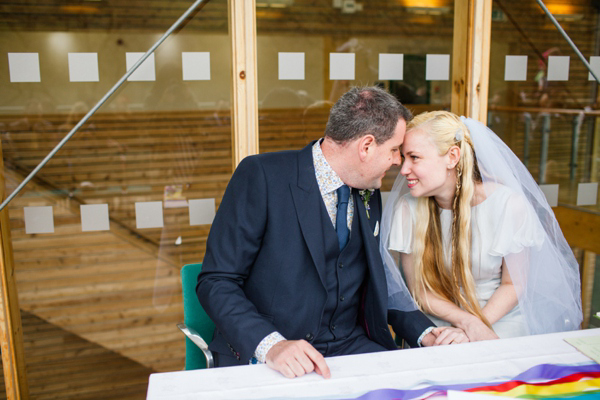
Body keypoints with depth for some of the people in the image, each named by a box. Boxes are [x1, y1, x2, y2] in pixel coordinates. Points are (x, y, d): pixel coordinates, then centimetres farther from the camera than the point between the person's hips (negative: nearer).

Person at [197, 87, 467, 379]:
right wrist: (270, 345, -28)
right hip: (261, 356, -5)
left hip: (350, 346, 5)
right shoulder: (261, 175, -11)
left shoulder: (369, 196, 10)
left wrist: (424, 333, 0)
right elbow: (216, 281, -13)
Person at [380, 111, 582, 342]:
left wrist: (478, 326, -19)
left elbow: (513, 284, -6)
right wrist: (469, 323, -19)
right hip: (439, 323, 1)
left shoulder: (509, 204, -17)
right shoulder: (407, 208, -12)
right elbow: (419, 289, -5)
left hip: (501, 320, 0)